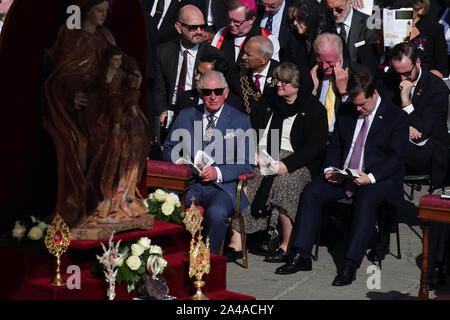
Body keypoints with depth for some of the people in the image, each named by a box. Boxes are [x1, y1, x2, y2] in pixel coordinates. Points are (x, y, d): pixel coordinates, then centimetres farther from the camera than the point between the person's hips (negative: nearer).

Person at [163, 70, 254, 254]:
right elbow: (169, 149, 21)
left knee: (216, 213, -36)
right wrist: (178, 162, -3)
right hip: (187, 182, 3)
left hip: (221, 185, -3)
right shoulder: (185, 116, 16)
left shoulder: (241, 121, 7)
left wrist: (218, 172, -14)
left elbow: (246, 164, 3)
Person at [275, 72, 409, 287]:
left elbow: (396, 157, -10)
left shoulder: (397, 117, -4)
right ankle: (301, 256, -17)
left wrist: (370, 178, -24)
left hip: (379, 178, -5)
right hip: (343, 174, 5)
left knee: (365, 201, -36)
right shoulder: (347, 112, 12)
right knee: (311, 192, -17)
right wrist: (330, 169, -4)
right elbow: (335, 145, 17)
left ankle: (350, 265, -36)